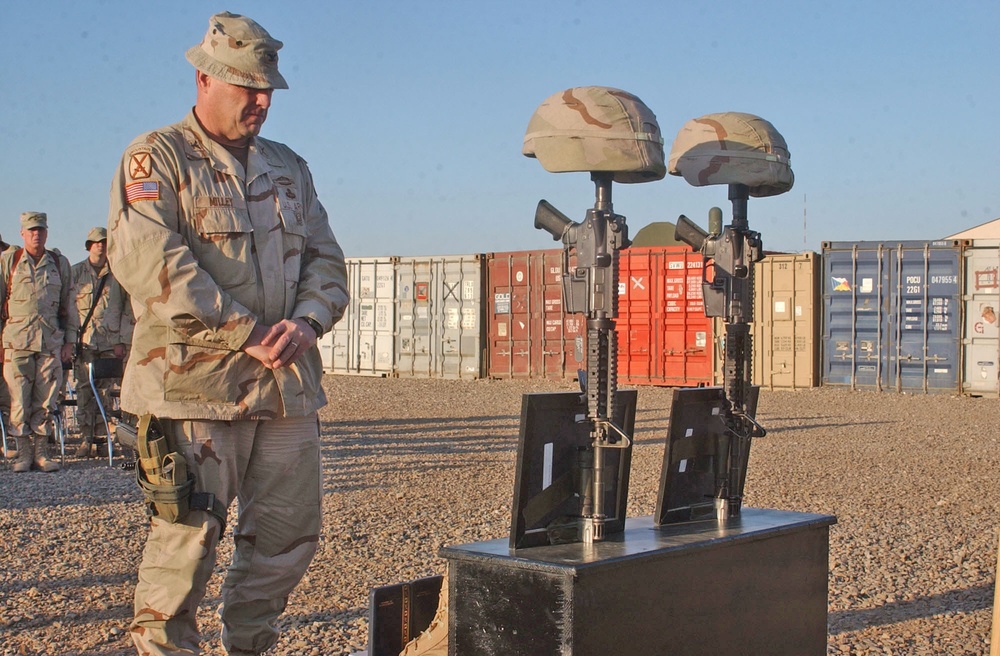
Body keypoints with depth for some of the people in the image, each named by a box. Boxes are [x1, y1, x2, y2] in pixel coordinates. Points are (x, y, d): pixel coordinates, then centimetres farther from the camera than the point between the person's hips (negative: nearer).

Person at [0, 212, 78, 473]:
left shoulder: (60, 263, 11)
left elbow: (68, 304, 14)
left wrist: (69, 340, 10)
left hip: (51, 340, 1)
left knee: (46, 399, 2)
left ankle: (41, 451, 10)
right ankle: (24, 452, 7)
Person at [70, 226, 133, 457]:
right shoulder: (75, 273, 9)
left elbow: (127, 309, 8)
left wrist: (121, 341, 1)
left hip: (111, 343, 0)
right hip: (84, 342, 0)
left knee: (108, 391, -2)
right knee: (84, 392, -3)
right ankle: (86, 439, 0)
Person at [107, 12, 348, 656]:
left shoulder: (289, 167, 19)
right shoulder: (157, 157, 0)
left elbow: (326, 260, 16)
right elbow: (148, 261, -14)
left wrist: (306, 321, -6)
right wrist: (248, 332, -17)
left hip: (289, 384, 6)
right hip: (196, 382, -6)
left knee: (290, 536, 10)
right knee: (186, 540, -4)